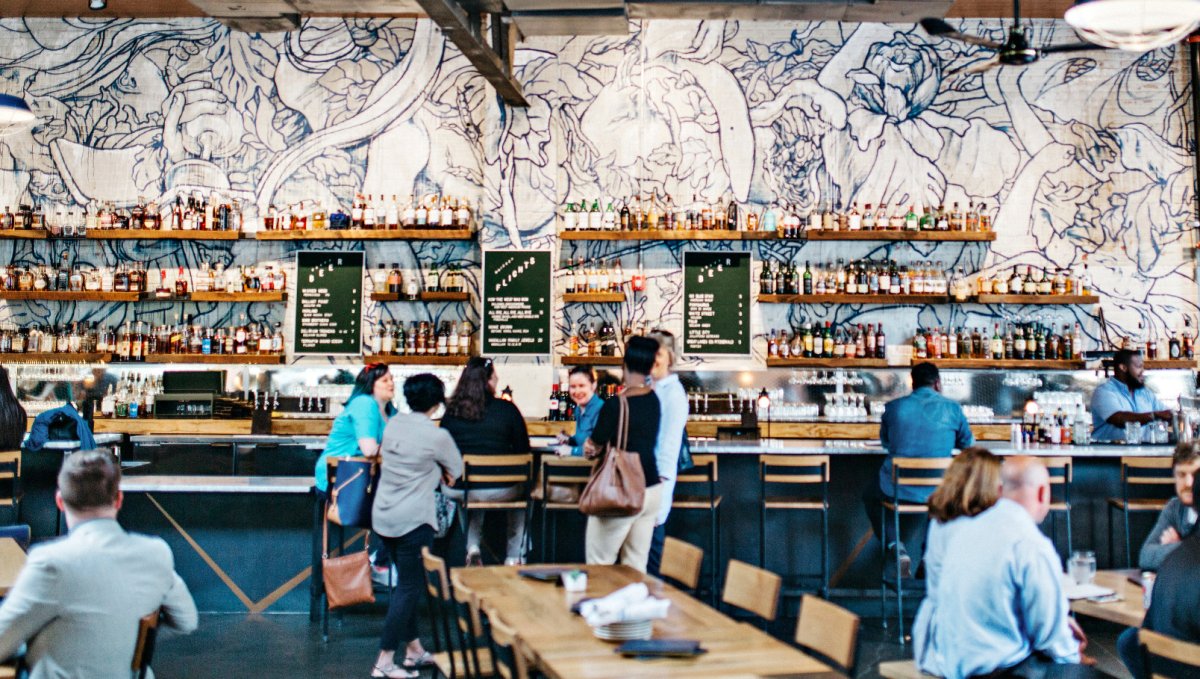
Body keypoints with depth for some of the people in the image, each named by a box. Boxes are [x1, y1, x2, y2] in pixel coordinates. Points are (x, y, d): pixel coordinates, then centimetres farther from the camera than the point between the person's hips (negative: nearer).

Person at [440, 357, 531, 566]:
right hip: (500, 490, -2)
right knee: (522, 488, 33)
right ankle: (514, 557, 34)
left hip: (459, 490, 2)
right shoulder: (507, 409, -9)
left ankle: (473, 548, 27)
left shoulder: (452, 411, -3)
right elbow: (523, 450, -3)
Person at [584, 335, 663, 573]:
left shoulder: (615, 405, -17)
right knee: (636, 565, 12)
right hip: (653, 489, 7)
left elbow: (594, 447, -6)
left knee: (599, 563, 5)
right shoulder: (653, 400, 3)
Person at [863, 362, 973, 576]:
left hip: (897, 489, 0)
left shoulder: (893, 406, -1)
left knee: (869, 495, 32)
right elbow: (968, 443, 14)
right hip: (936, 492, 0)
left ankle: (896, 548, 11)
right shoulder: (951, 408, -3)